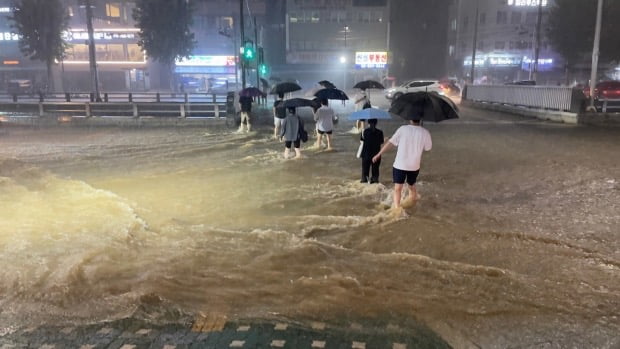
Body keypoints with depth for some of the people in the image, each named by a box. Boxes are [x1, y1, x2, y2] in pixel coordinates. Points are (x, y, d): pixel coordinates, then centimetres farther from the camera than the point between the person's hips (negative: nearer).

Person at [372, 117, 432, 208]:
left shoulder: (403, 129, -11)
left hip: (400, 165, -3)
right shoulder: (425, 132, -7)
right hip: (415, 166, 3)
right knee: (412, 186, 23)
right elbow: (428, 148, 7)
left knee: (397, 188, 3)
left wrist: (378, 154, -1)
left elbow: (391, 143, -9)